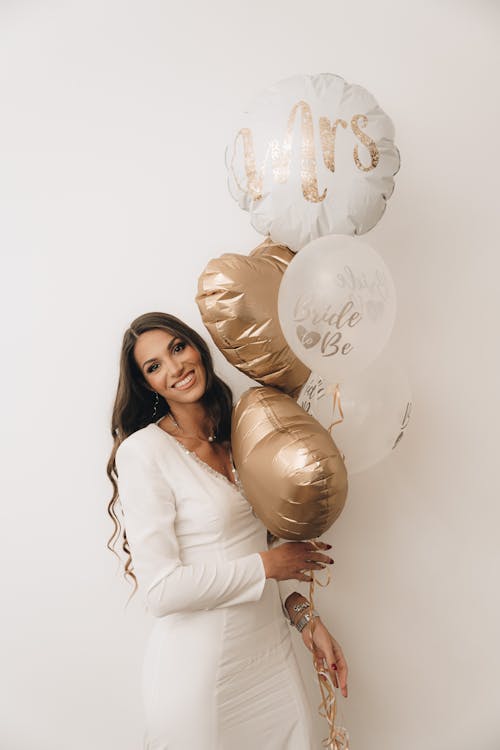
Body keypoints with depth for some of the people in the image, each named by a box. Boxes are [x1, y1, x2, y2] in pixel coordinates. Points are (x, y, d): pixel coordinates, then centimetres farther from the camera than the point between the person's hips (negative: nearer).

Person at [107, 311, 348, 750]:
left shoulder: (234, 438, 3)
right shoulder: (143, 451, -17)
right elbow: (161, 589, -21)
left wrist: (305, 617, 0)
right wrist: (265, 565, -13)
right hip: (198, 667, -5)